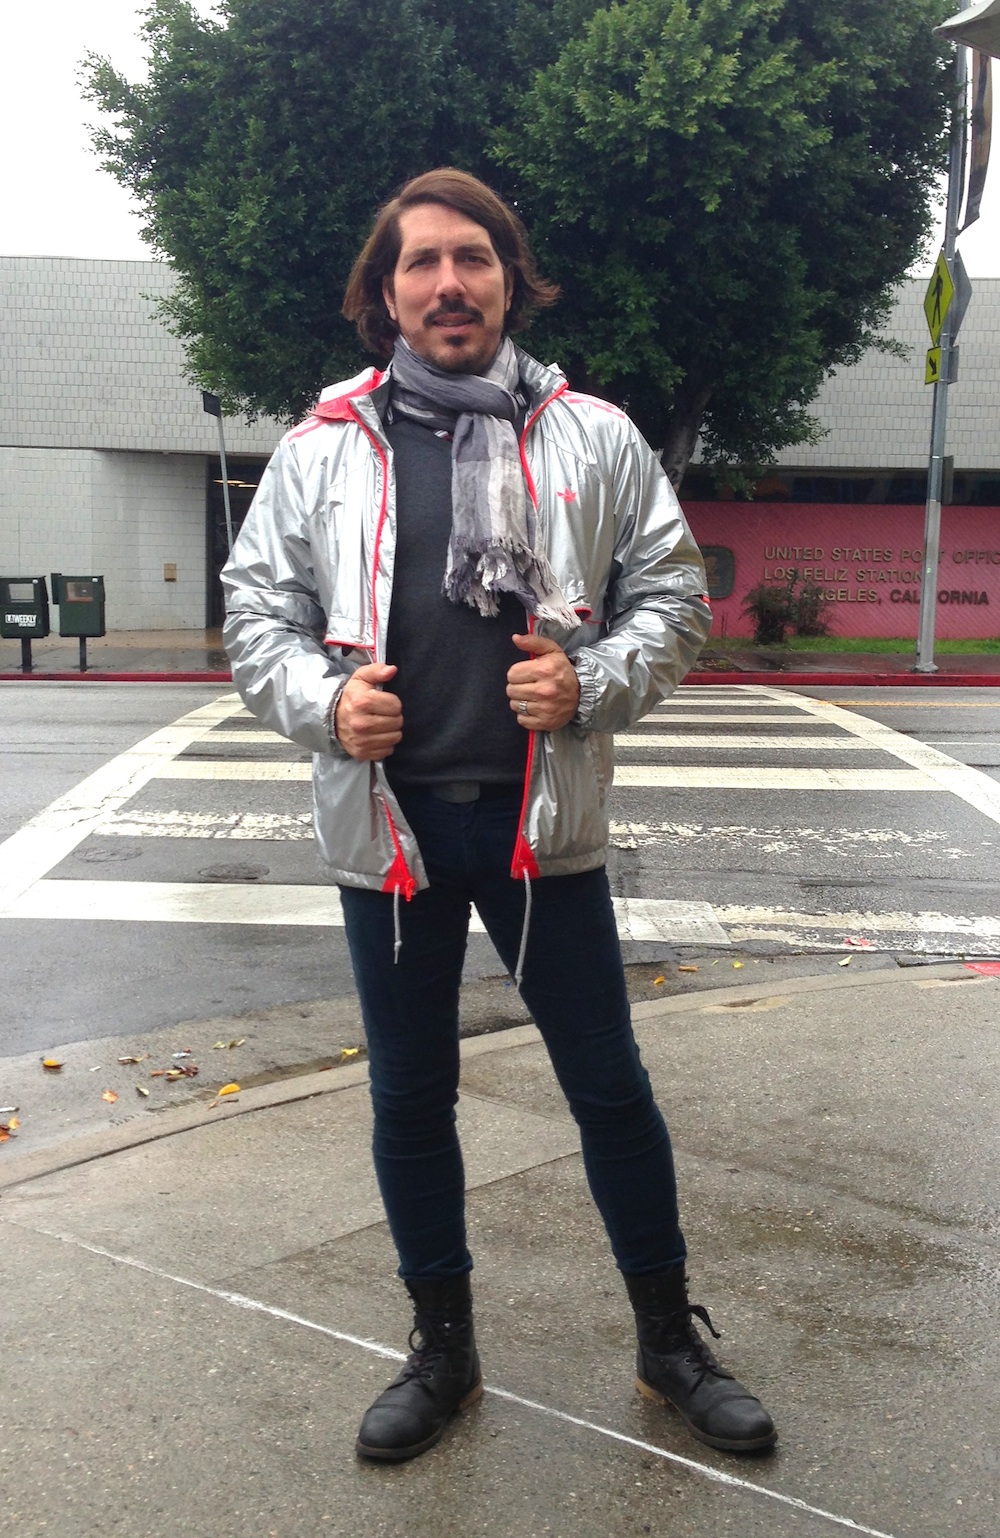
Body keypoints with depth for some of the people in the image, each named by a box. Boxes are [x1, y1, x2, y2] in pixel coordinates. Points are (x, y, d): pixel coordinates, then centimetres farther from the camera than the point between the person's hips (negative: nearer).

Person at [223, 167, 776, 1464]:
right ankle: (443, 1351, 34)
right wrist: (320, 701, -12)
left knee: (609, 1084, 10)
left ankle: (671, 1342, 31)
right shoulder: (323, 445, 3)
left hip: (542, 819, -1)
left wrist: (594, 684, -13)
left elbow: (672, 591, 4)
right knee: (410, 1099, 13)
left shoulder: (594, 437, 2)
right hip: (387, 819, 1)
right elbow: (258, 607, 6)